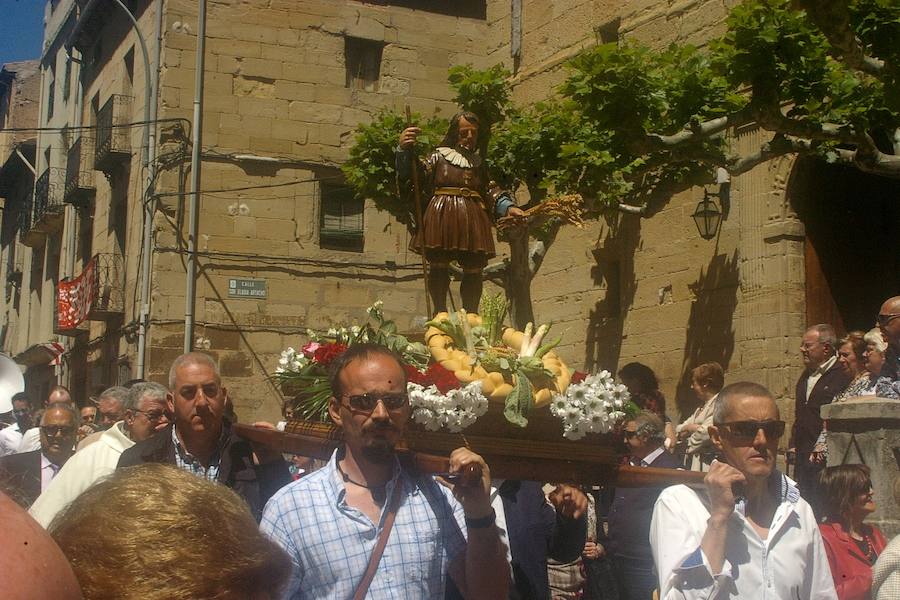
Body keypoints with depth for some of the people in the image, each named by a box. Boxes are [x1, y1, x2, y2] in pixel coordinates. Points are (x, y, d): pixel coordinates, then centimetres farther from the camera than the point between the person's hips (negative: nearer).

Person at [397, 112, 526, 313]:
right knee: (438, 267, -6)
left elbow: (492, 191, 20)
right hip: (441, 215, -3)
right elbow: (410, 176, -3)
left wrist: (508, 207, 3)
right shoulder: (439, 156, 8)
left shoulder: (479, 163, 21)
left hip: (473, 219, 3)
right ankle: (440, 314, 3)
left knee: (474, 270, 0)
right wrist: (404, 150, -20)